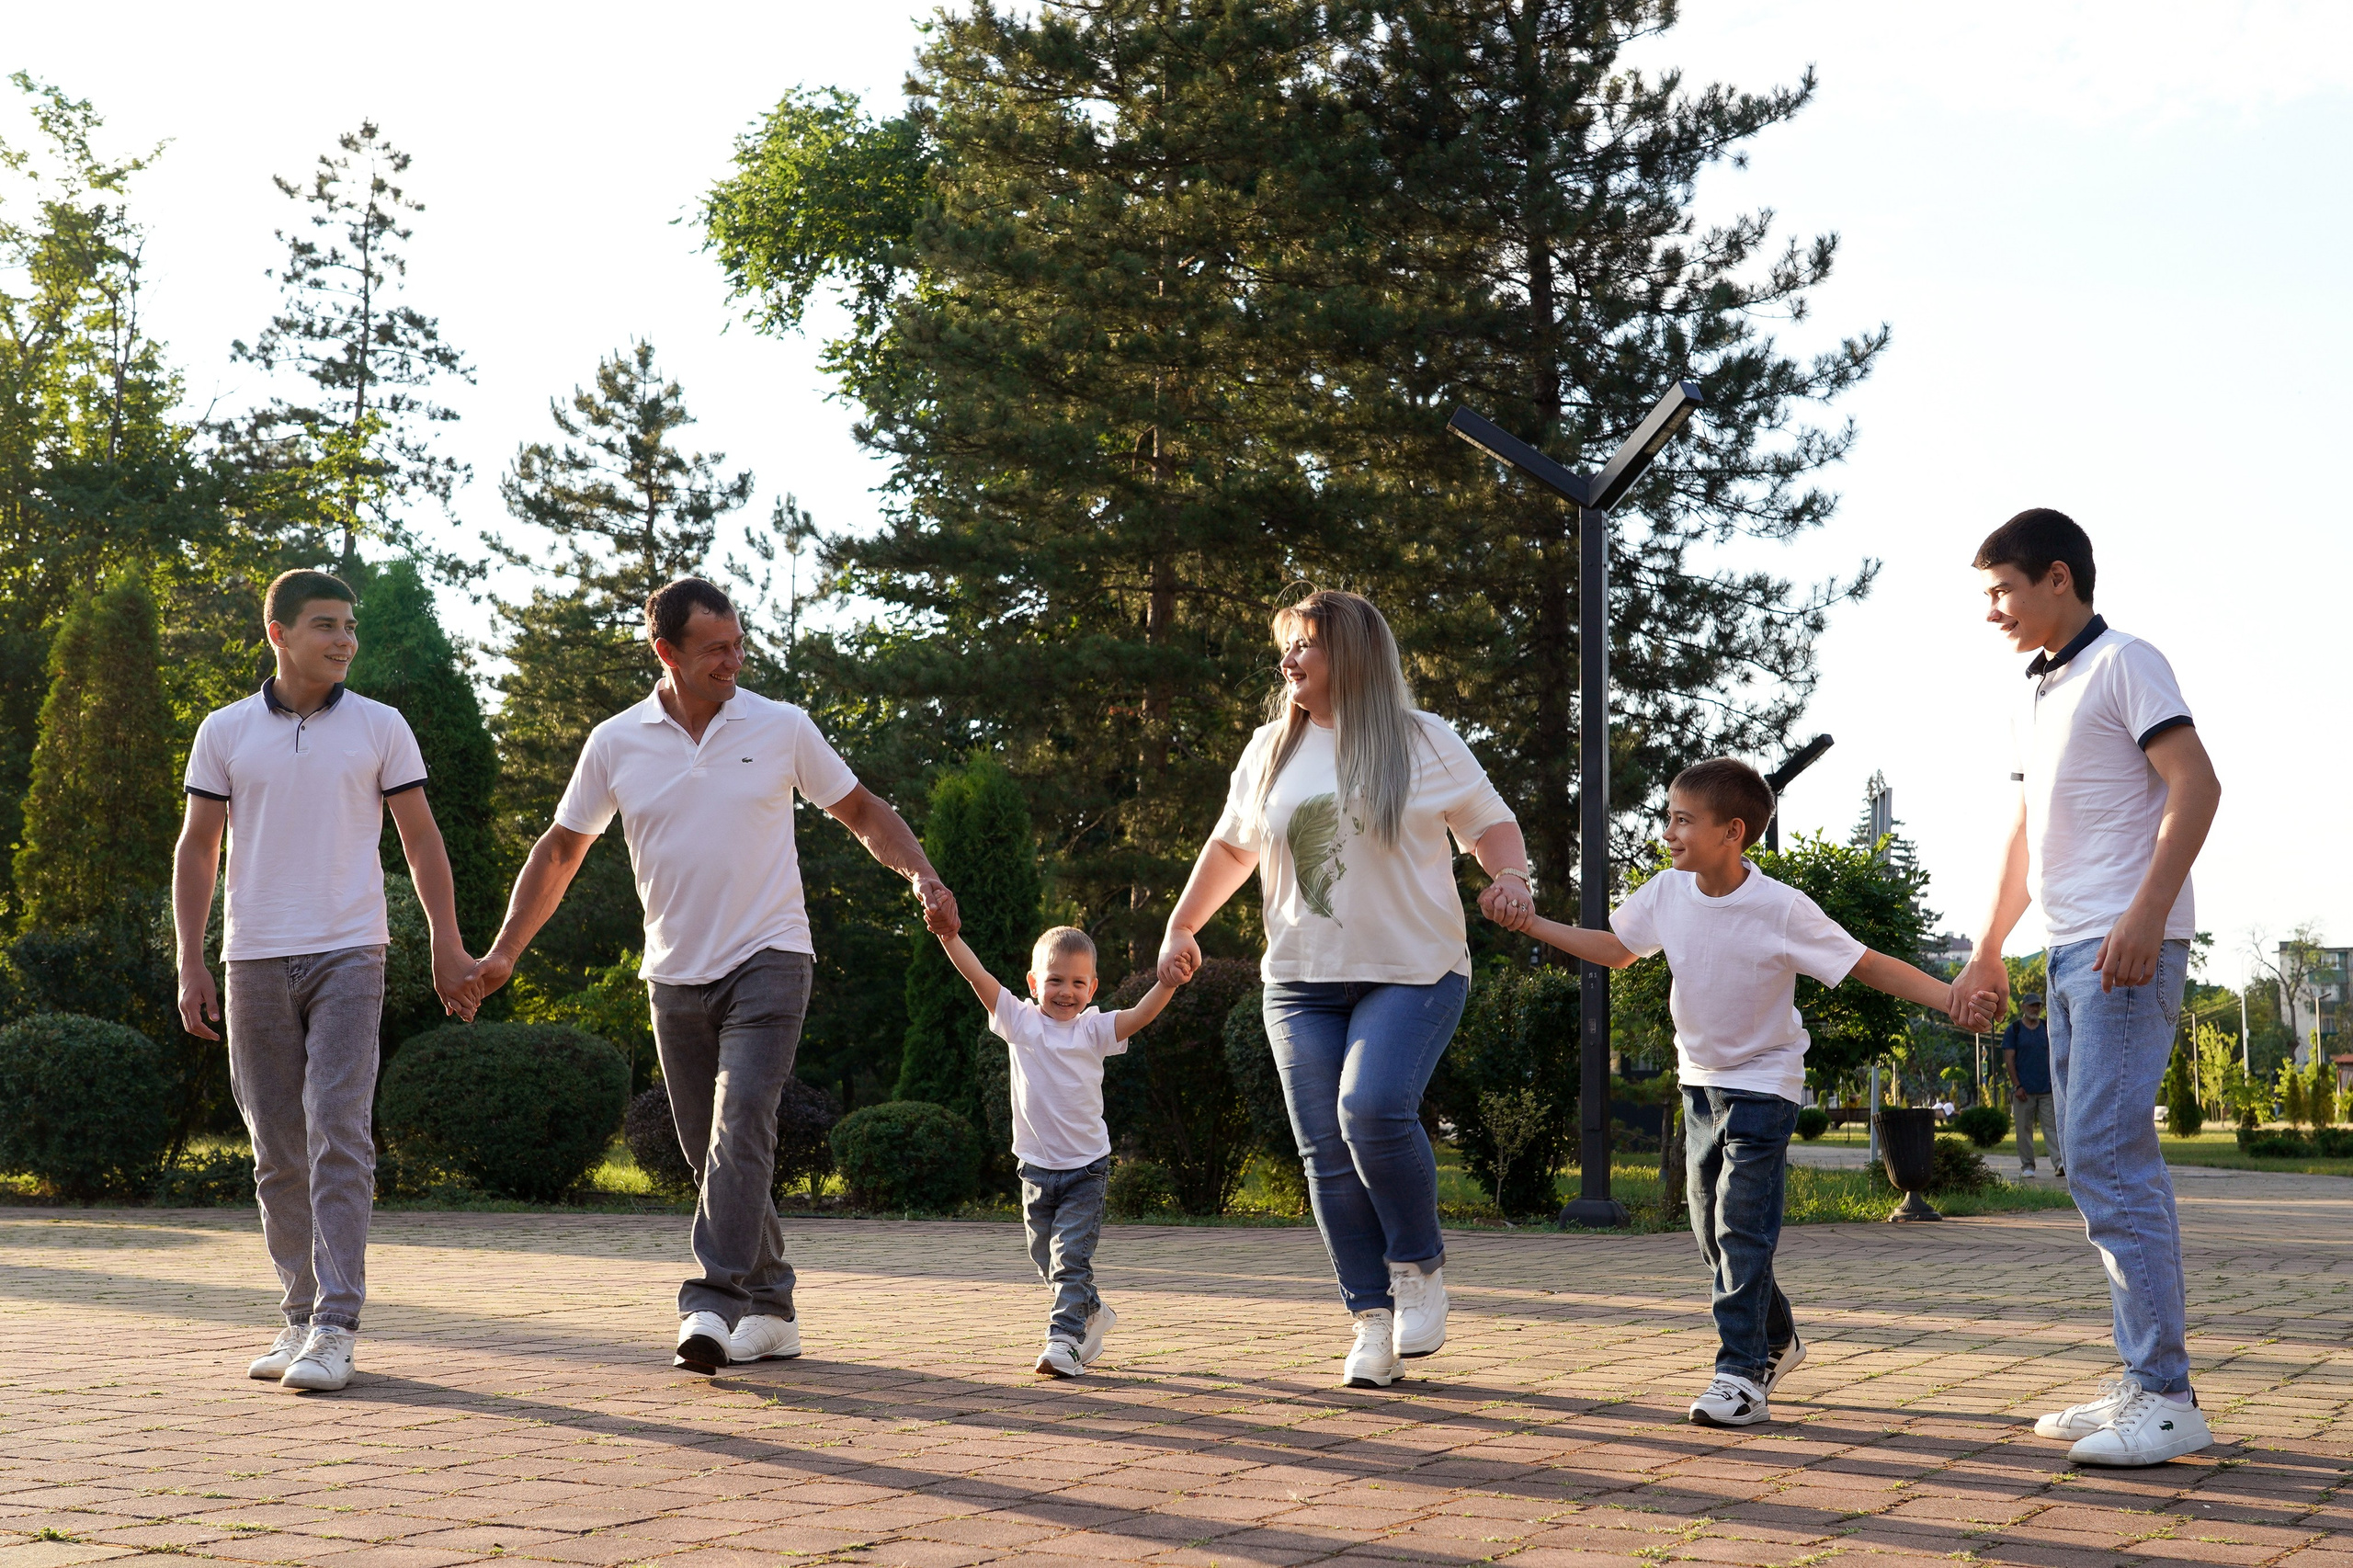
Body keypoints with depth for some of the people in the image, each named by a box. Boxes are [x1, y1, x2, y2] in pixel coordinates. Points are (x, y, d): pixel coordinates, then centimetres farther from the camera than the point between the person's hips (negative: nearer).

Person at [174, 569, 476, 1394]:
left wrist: (448, 946, 4)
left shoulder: (380, 728, 5)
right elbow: (197, 851, 9)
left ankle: (336, 1327, -12)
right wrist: (190, 963, 3)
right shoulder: (225, 732, 8)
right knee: (278, 1153, 6)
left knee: (339, 1137, -12)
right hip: (255, 959, 2)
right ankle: (300, 1316, 16)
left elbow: (421, 839, 8)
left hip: (348, 955, -2)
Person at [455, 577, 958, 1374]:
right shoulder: (615, 743, 2)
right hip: (675, 973, 3)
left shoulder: (782, 727, -1)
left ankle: (713, 1305, -24)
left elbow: (862, 812, 8)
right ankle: (771, 1309, 17)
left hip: (768, 959, -3)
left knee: (741, 1123, -20)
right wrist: (504, 951, 6)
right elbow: (561, 849, 11)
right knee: (712, 1152, 6)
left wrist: (922, 875, -8)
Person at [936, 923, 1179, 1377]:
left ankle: (1065, 1340, -11)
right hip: (1036, 1166, 3)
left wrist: (1168, 981, -35)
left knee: (1071, 1257, -11)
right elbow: (979, 977, -9)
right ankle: (1091, 1314, 35)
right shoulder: (1020, 1020, -1)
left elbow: (1141, 1014, -18)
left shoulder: (1093, 1029, -3)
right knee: (1046, 1258, 14)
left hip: (1086, 1166, -3)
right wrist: (949, 935, -22)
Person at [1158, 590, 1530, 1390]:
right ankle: (1374, 1321, 6)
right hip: (1303, 981, 4)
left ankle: (1420, 1266, -1)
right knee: (1327, 1152, -2)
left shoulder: (1423, 743, 1)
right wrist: (1181, 927, 19)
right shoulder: (1269, 751, 12)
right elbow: (1232, 846, 24)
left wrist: (1510, 877, -11)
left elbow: (1491, 822, 9)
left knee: (1374, 1108, -25)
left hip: (1412, 972, -4)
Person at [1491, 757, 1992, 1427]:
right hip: (1700, 1080, 6)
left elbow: (1868, 965, -21)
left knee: (1744, 1227, -15)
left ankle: (1742, 1372, -10)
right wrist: (1531, 923, 4)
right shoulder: (1667, 893, -8)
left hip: (1763, 1083, -6)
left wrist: (1951, 998, -33)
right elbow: (1615, 949, 10)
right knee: (1713, 1227, 13)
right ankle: (1776, 1340, 34)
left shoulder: (1781, 909, -23)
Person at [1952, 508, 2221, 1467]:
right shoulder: (2036, 696, 21)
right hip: (2069, 953, 9)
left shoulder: (2123, 664, -5)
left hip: (2126, 949, -9)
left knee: (2107, 1158, -14)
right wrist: (1989, 947, 25)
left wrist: (2148, 911, -25)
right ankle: (2145, 1384, 12)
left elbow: (2196, 785, -15)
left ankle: (2166, 1397, -11)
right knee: (2106, 1163, 8)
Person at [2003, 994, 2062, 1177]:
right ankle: (2027, 1165, 8)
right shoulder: (2014, 1030, 3)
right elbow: (2009, 1059, -1)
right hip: (2024, 1090, -2)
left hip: (2047, 1089, 2)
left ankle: (2059, 1162, -15)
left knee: (2052, 1126, -5)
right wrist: (2016, 1086, -9)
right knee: (2024, 1128, 1)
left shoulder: (2047, 1028, 13)